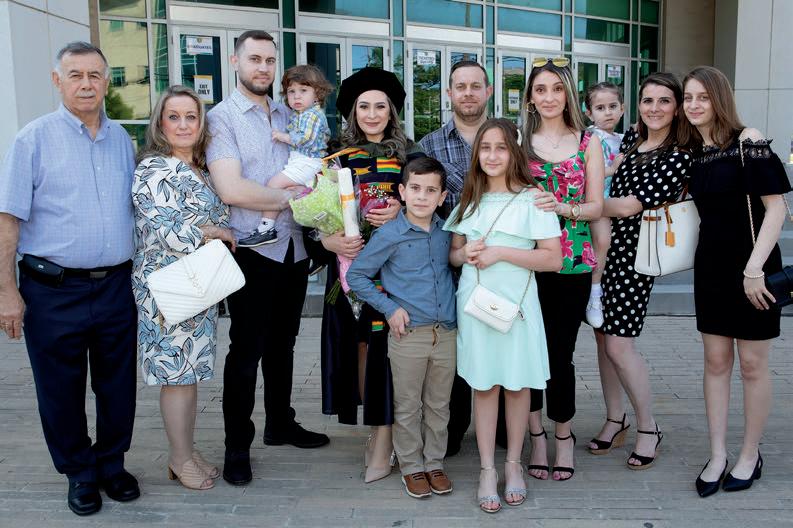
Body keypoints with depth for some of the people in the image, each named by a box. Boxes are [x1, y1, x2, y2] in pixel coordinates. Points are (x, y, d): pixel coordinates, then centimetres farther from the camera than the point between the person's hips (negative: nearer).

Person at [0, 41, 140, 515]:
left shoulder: (122, 139, 9)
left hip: (116, 286, 4)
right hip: (53, 292, -3)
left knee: (118, 386, 12)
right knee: (61, 390, 9)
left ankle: (112, 464, 32)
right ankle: (80, 473, 28)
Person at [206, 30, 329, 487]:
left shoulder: (289, 116, 11)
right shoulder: (222, 118, -8)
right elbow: (232, 190, -20)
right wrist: (291, 197, -12)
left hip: (294, 250, 6)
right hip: (252, 252, -6)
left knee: (283, 344, 18)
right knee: (247, 352, 3)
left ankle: (281, 424, 34)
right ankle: (237, 446, 17)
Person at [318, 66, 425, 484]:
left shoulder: (410, 155, 4)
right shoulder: (338, 158, 10)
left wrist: (401, 212, -15)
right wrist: (333, 241, -14)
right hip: (351, 264, 3)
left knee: (387, 346, -4)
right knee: (359, 345, 4)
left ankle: (383, 440, 5)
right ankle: (377, 430, 20)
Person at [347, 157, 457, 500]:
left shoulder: (446, 232, 4)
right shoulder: (389, 235, -9)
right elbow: (356, 275, -3)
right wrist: (389, 308, -8)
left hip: (446, 333, 4)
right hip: (408, 334, -4)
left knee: (438, 405, 14)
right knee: (408, 406, 8)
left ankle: (435, 462, 30)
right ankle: (411, 466, 24)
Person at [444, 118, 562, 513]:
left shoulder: (532, 199, -4)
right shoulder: (470, 200, 12)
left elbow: (553, 259, -10)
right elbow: (453, 255, 17)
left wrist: (501, 252, -16)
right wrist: (465, 253, -7)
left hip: (516, 303, -3)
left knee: (517, 384, 6)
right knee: (483, 385, 5)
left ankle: (513, 463, 23)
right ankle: (487, 470, 14)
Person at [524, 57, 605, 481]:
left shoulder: (588, 143, 8)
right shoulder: (519, 142, 8)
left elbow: (596, 206, 4)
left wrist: (563, 208, -14)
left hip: (572, 262, 0)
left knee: (560, 353, 1)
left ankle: (564, 436, 21)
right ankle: (537, 434, 20)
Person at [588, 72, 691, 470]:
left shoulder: (679, 158, -9)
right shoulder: (630, 138, 11)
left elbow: (629, 205, -17)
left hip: (634, 252, -6)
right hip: (603, 245, 6)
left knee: (619, 345, -5)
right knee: (603, 334, 10)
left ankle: (648, 428, 15)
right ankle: (614, 419, 26)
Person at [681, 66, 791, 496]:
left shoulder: (748, 140, -12)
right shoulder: (691, 152, 6)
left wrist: (754, 268, -20)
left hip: (751, 266, -6)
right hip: (710, 265, 6)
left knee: (751, 364, 6)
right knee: (715, 361, 9)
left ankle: (750, 455, 22)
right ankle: (717, 456, 18)